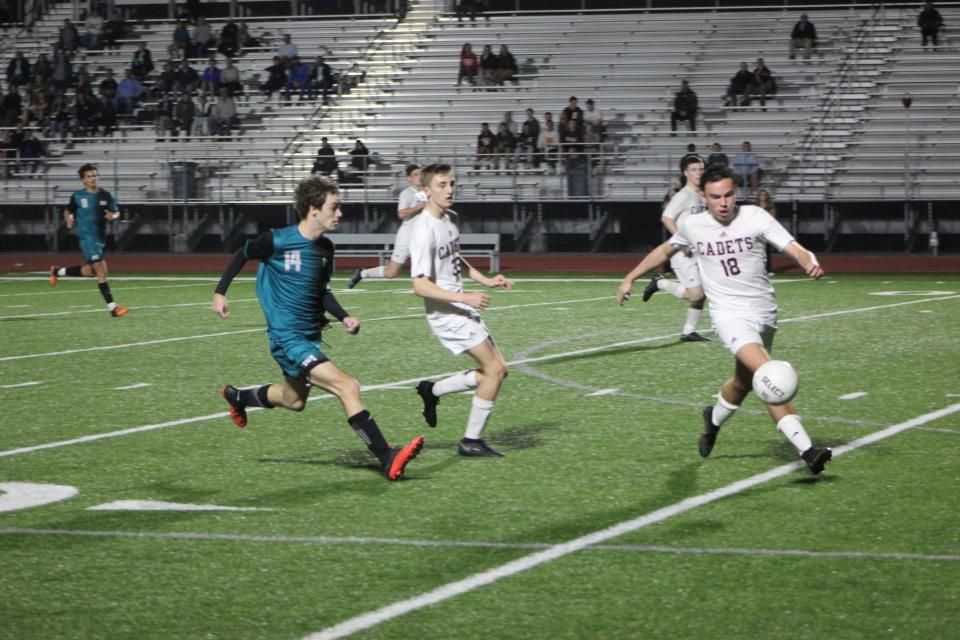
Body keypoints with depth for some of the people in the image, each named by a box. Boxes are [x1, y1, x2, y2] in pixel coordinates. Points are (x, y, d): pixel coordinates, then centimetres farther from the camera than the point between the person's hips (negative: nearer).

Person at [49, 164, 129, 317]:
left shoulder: (105, 195, 3)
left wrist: (113, 216, -12)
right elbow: (68, 211, 12)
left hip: (100, 237, 6)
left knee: (90, 271, 15)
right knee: (100, 269, -15)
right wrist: (69, 220, -8)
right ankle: (112, 307, -15)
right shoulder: (77, 196, -3)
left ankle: (58, 271, 39)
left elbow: (117, 212, 10)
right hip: (87, 237, -6)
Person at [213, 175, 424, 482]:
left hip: (310, 337, 9)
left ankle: (237, 396, 53)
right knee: (348, 387, -21)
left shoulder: (325, 248, 3)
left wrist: (344, 317, -1)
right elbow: (242, 255, 2)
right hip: (288, 338, -9)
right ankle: (388, 460, -23)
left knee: (294, 401, 28)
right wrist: (220, 292, 5)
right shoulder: (277, 241, -16)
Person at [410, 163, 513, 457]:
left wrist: (485, 280, 17)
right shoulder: (424, 230, -19)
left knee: (495, 370, 8)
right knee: (495, 369, -11)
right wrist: (465, 298, -27)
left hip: (462, 309, 9)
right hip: (446, 312, -9)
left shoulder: (450, 218, 9)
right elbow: (420, 285, -24)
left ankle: (432, 391, 21)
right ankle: (471, 440, -2)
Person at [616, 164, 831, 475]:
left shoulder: (754, 217, -9)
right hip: (730, 314, -3)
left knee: (744, 381, 19)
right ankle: (806, 450, -32)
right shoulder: (692, 225, -2)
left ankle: (714, 419, 53)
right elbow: (666, 249, 19)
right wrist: (630, 278, 23)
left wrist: (810, 262, -41)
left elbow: (793, 248, -19)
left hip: (764, 311, 3)